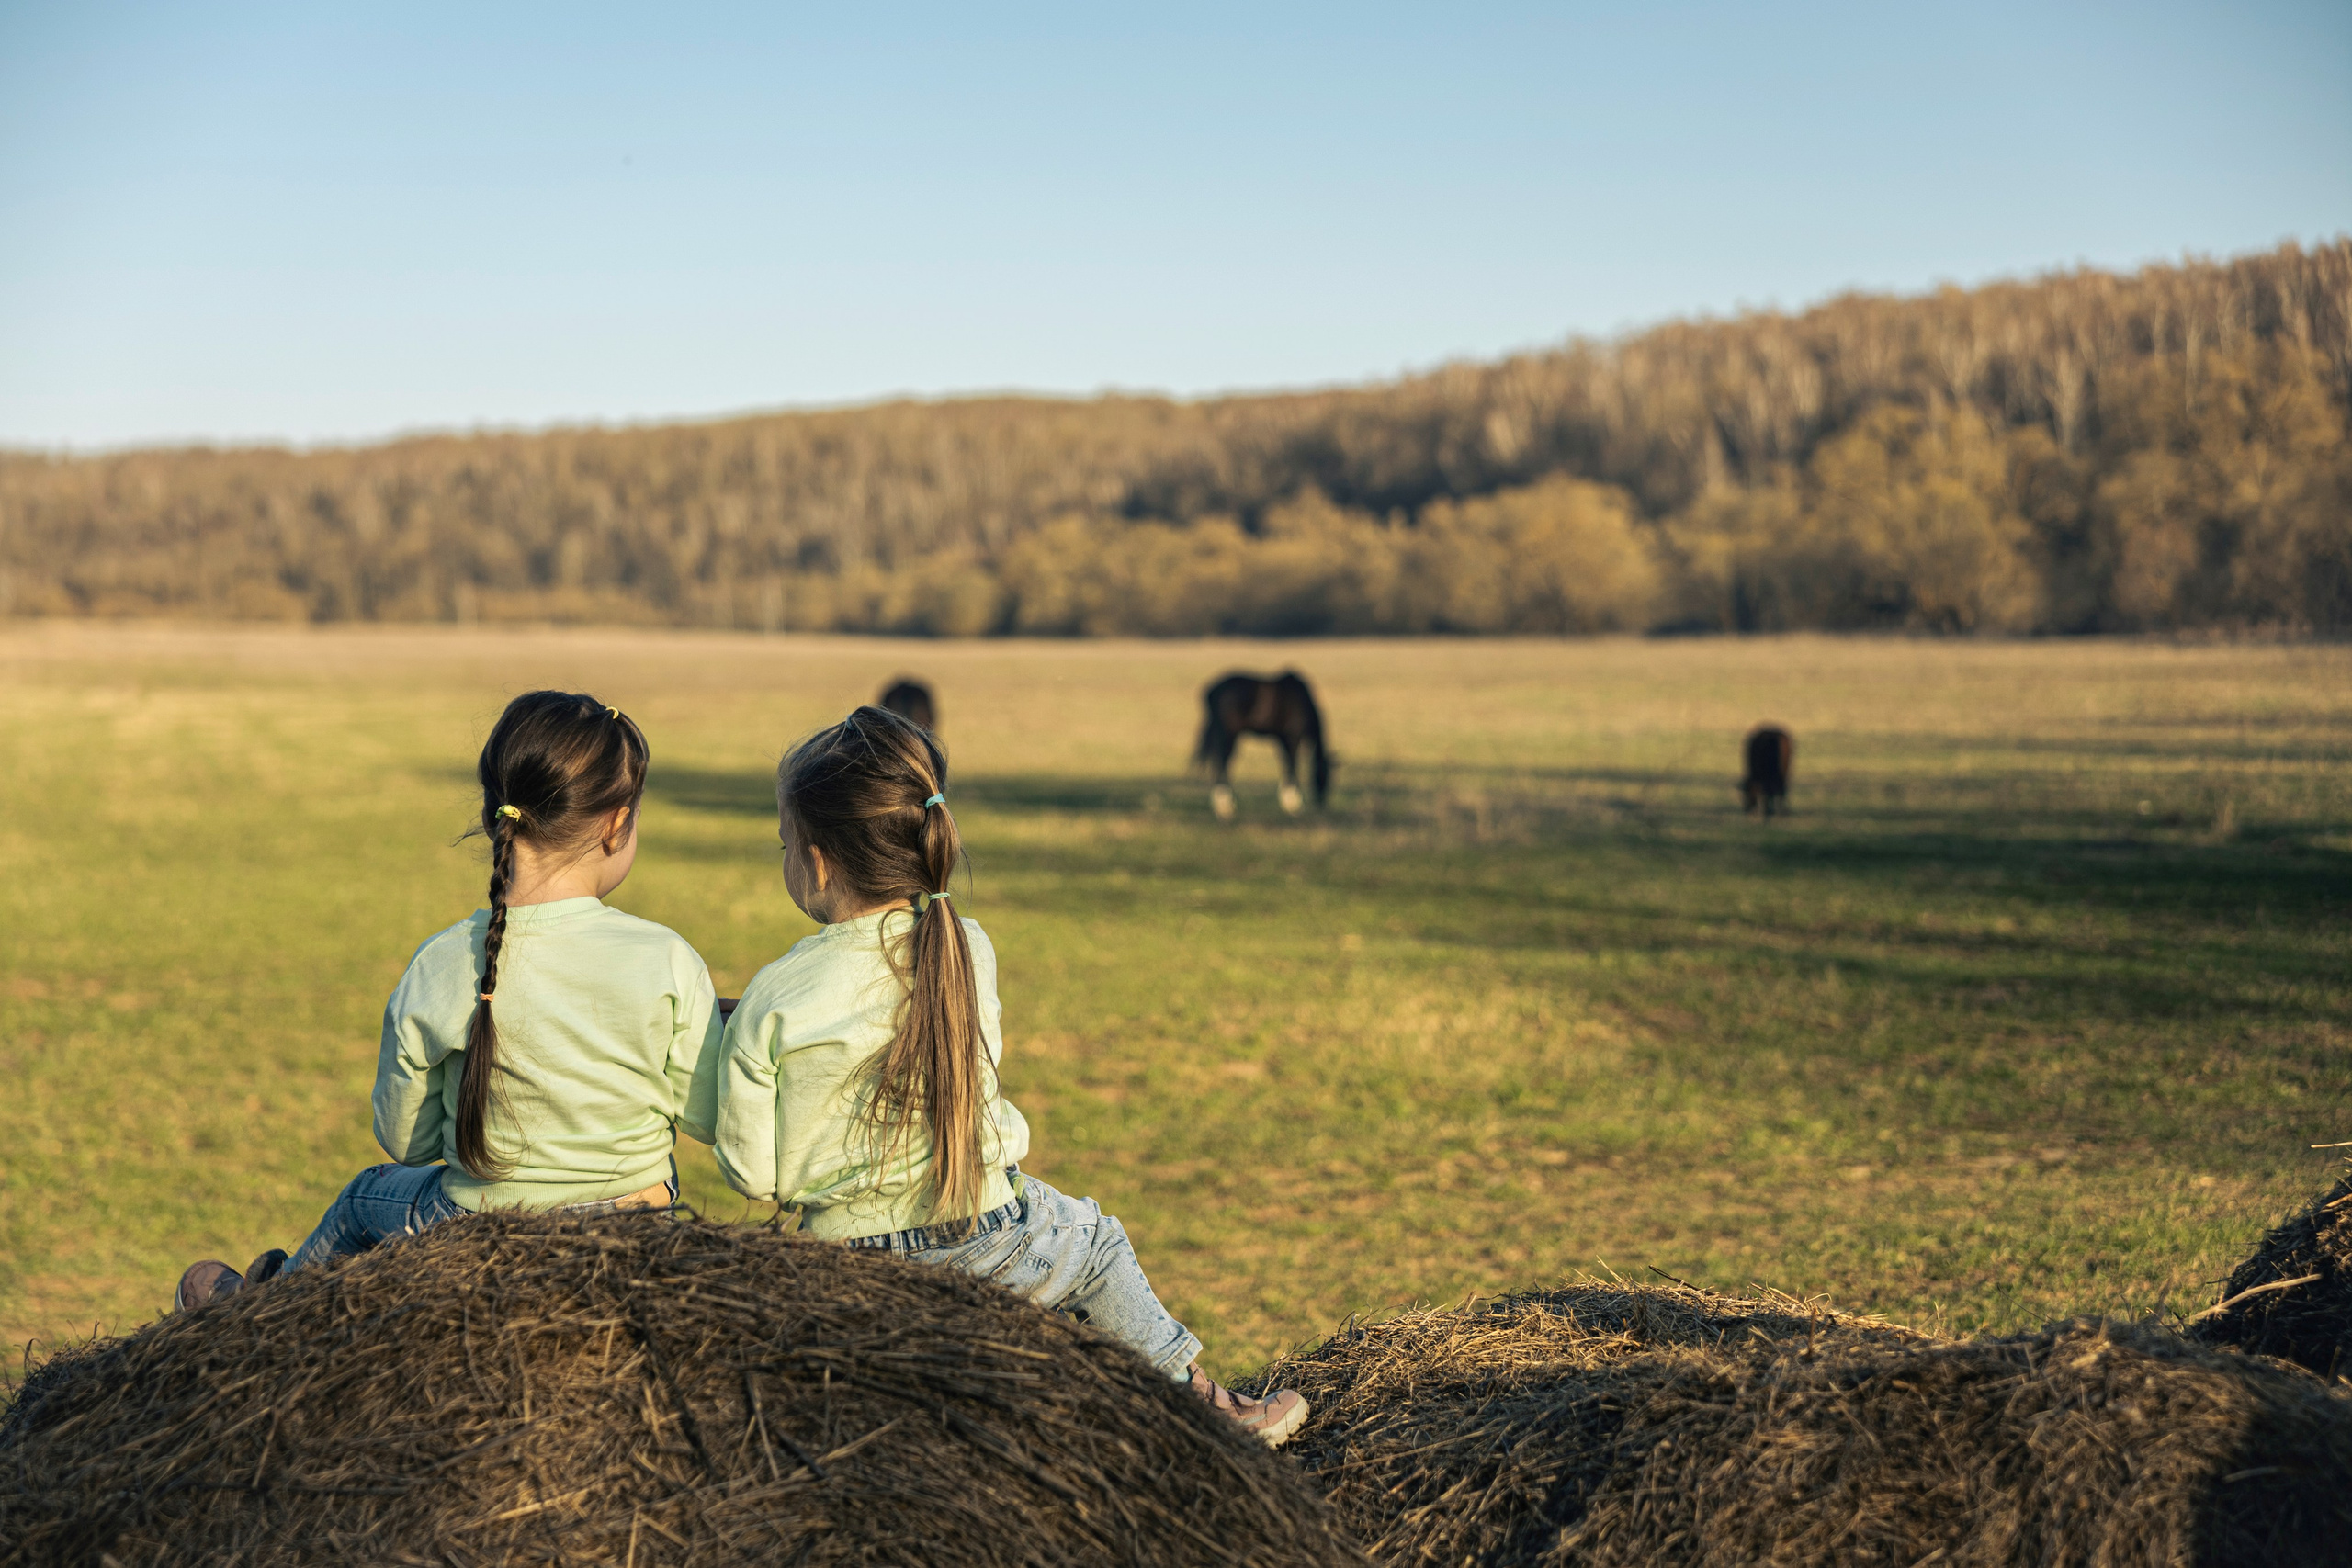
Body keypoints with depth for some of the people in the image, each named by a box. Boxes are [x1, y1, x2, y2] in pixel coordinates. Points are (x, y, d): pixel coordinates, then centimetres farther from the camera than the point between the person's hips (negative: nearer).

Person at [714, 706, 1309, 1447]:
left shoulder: (773, 1002, -17)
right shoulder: (968, 949, -8)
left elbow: (752, 1173, -10)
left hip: (854, 1272, -2)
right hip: (992, 1243, 2)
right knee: (1095, 1243, 28)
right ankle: (1198, 1400, 39)